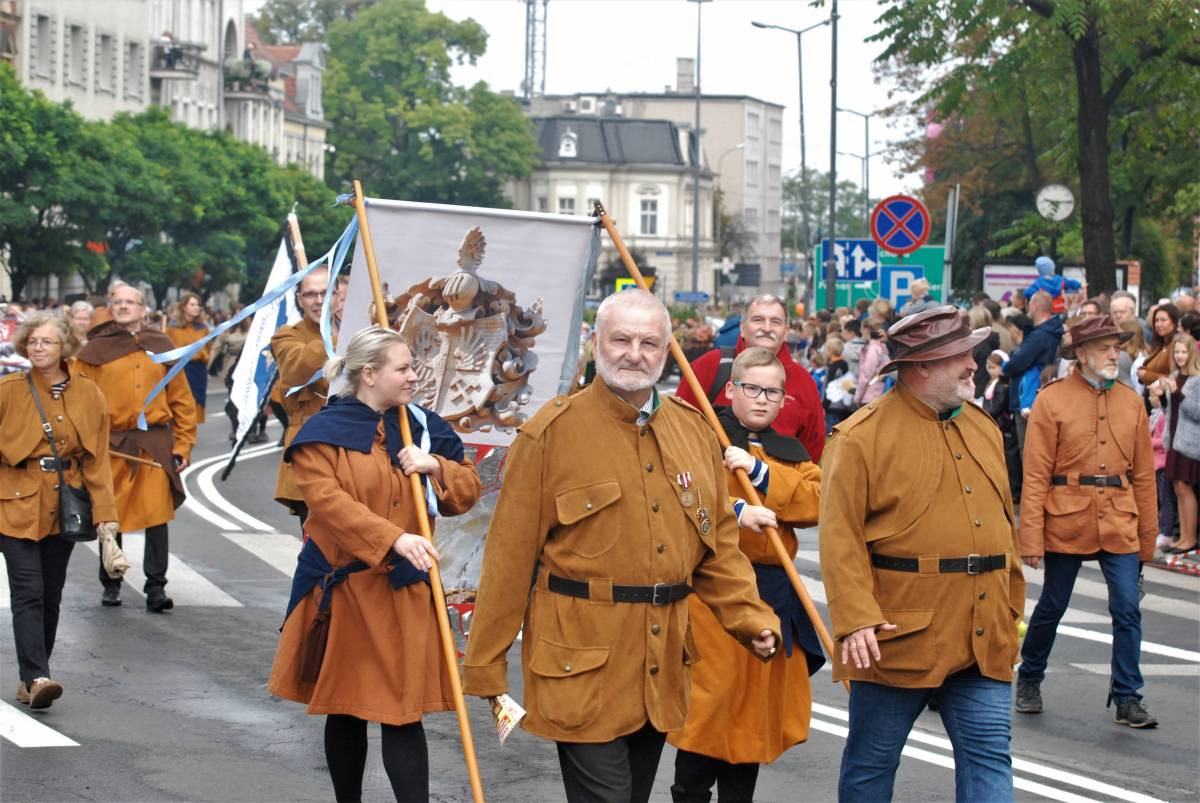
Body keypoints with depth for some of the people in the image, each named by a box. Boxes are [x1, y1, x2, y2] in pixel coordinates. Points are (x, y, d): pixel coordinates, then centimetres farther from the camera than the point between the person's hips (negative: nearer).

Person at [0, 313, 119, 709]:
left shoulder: (88, 395, 4)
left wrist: (105, 513, -1)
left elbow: (97, 459, 5)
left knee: (51, 594, 8)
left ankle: (32, 677, 18)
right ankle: (36, 678, -18)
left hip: (64, 507, 3)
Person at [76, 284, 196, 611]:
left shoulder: (161, 346, 9)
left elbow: (181, 399, 10)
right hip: (112, 445, 0)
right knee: (110, 516, 5)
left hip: (155, 444, 1)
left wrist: (183, 444, 5)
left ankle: (156, 588, 0)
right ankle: (110, 584, 20)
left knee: (157, 515, -5)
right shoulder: (96, 349, 4)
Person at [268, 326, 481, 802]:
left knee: (403, 713, -3)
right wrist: (393, 539, -30)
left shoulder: (421, 427, 7)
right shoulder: (323, 433, -8)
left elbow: (468, 490, 10)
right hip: (344, 590, -2)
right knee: (345, 710, 10)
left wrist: (435, 467, -11)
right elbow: (328, 501, -21)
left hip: (404, 592, 3)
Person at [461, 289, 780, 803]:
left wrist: (750, 617, -1)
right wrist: (485, 664, -7)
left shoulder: (694, 430, 9)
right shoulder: (553, 431, -8)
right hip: (581, 662, -6)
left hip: (661, 662, 6)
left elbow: (718, 542, 14)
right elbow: (511, 554, -8)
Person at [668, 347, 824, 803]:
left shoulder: (791, 453, 17)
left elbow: (814, 501, -1)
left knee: (758, 700, 10)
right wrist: (735, 511, -27)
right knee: (710, 700, -9)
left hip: (774, 594, 6)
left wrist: (760, 472, -12)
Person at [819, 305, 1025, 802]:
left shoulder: (982, 428, 13)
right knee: (871, 763, 8)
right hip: (900, 638, -5)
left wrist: (1012, 606, 18)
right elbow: (840, 538, -14)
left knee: (989, 757, 1)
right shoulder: (861, 437, -9)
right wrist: (856, 620, -22)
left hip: (984, 642, 6)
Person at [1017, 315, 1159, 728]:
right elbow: (1035, 477, -6)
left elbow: (1143, 476, 12)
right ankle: (1029, 680, 31)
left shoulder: (1132, 402, 7)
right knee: (1052, 606, 10)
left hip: (1119, 525, 3)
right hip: (1066, 523, -3)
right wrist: (1032, 539, -11)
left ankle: (1127, 699, 3)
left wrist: (1147, 538, 11)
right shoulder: (1052, 400, -5)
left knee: (1127, 608, -5)